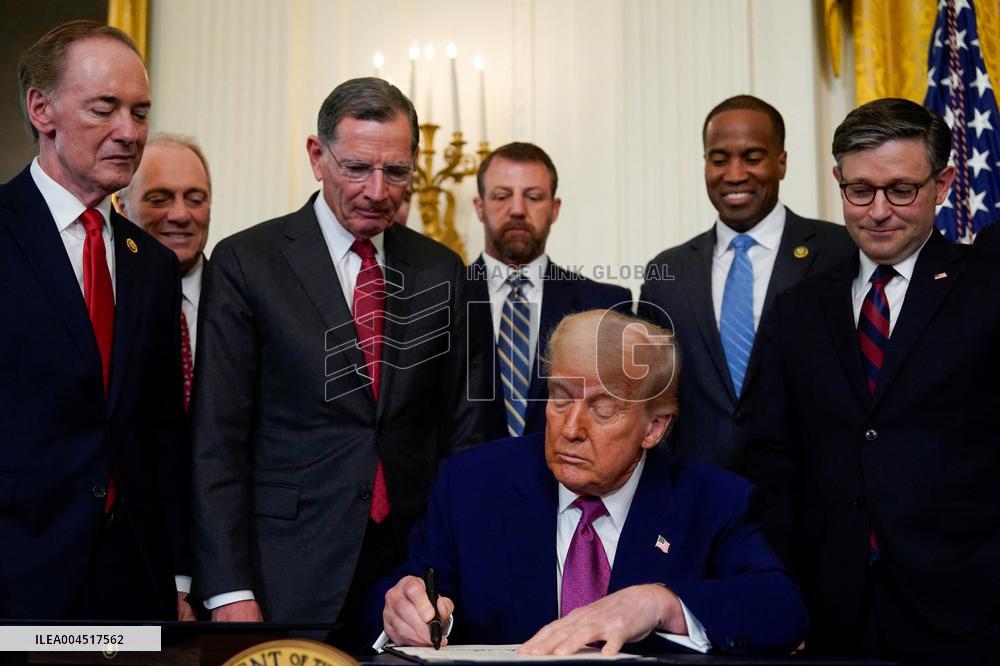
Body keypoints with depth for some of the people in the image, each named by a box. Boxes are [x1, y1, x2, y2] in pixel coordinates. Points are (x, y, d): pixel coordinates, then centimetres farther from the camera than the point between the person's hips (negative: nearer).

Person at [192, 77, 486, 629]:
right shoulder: (245, 263, -4)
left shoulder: (440, 270, 6)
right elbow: (217, 439, -7)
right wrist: (229, 593, -11)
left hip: (414, 566, 3)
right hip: (289, 578, -3)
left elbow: (459, 426, 10)